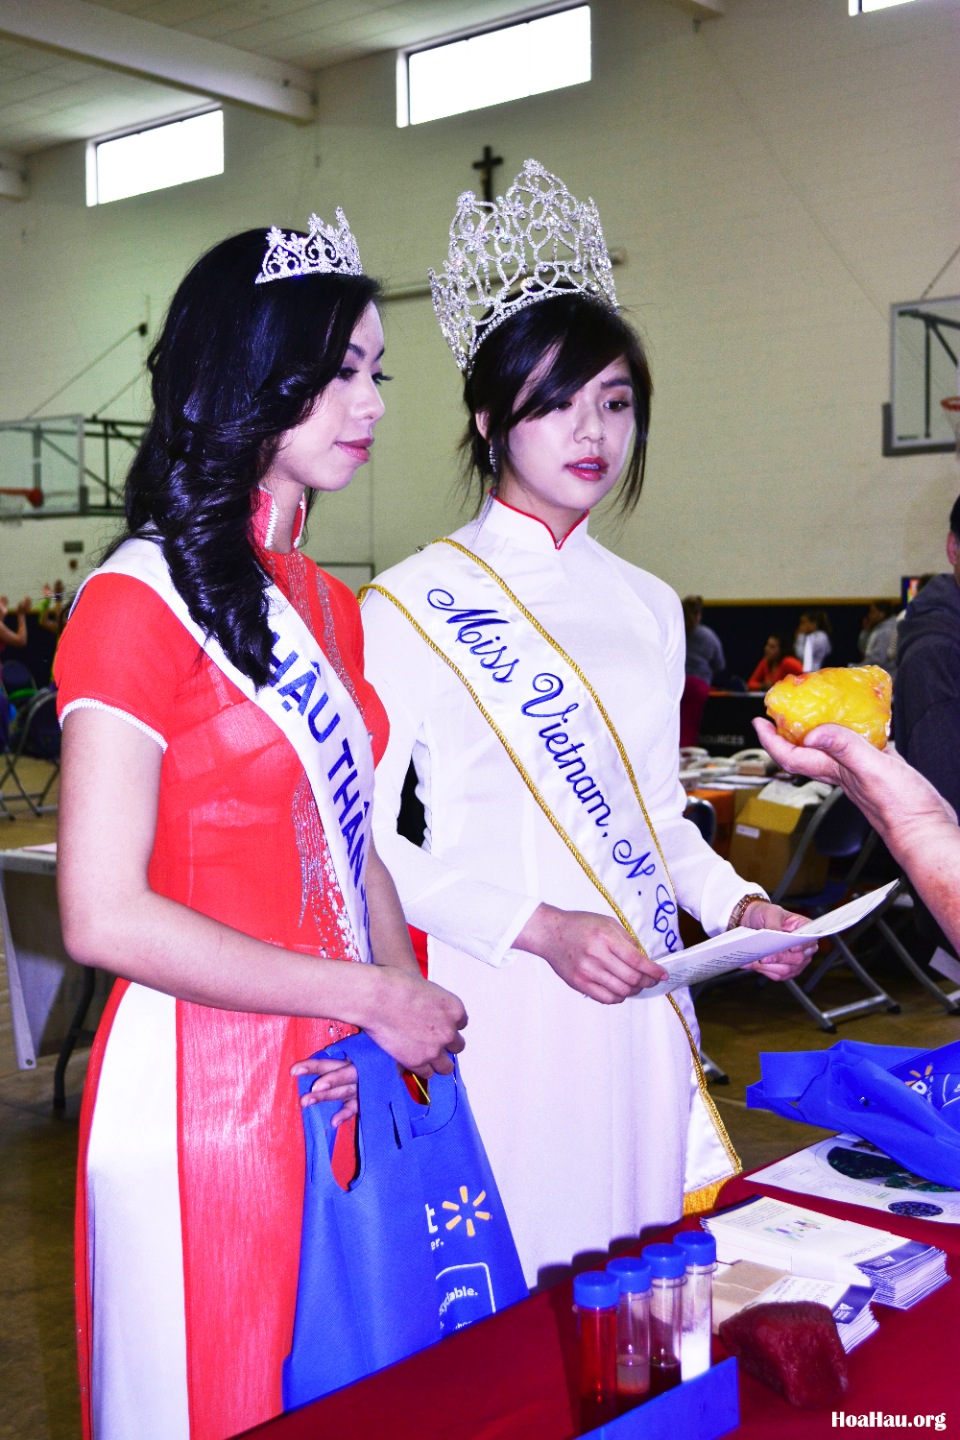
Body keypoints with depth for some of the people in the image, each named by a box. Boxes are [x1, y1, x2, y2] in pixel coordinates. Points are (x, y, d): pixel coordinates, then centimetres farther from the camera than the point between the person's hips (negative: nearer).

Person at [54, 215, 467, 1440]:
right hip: (206, 1096, -7)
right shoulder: (140, 603, -13)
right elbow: (106, 917, -19)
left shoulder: (328, 606, 11)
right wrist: (371, 999, -15)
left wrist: (412, 1023, -3)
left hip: (342, 1092, 7)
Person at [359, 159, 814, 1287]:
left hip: (637, 1002, 6)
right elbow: (362, 839, -10)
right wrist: (538, 928, -17)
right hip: (496, 1004, -5)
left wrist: (733, 903, 1)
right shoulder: (412, 604, -8)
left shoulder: (647, 606, 11)